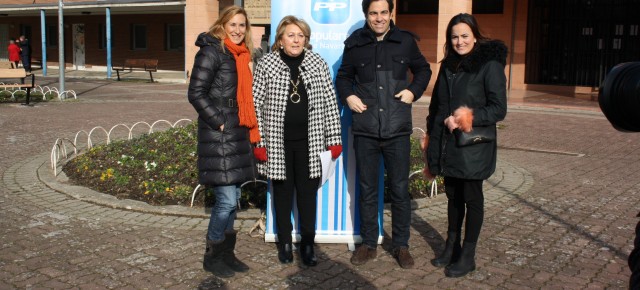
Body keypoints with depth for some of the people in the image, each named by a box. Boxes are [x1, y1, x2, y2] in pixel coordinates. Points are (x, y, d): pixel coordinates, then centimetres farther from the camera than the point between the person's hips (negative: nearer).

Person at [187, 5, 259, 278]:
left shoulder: (242, 55, 16)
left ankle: (226, 253, 24)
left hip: (238, 135, 8)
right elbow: (196, 93, -14)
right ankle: (212, 256, 10)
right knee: (226, 200, -7)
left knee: (232, 199, 12)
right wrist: (219, 122, -15)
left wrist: (250, 130, 12)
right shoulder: (211, 51, -8)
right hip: (218, 137, -8)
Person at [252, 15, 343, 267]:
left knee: (308, 193, 7)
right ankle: (285, 242, 25)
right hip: (277, 142, 0)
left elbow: (330, 102, 4)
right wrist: (258, 141, -4)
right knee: (283, 192, 10)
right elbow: (257, 104, -1)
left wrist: (334, 138, 1)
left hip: (309, 142, 1)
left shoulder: (318, 64, 1)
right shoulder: (266, 64, -2)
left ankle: (307, 244, 19)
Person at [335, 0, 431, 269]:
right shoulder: (355, 44, 4)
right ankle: (368, 243, 23)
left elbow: (423, 70, 17)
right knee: (367, 190, 9)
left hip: (397, 129, 0)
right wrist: (348, 96, -1)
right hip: (365, 130, 1)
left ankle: (401, 245, 20)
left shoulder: (406, 41, 3)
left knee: (400, 189, 5)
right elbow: (343, 76, 18)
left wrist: (414, 91, 0)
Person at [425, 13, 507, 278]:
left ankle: (468, 255, 16)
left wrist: (466, 120, -20)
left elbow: (498, 109, -11)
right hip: (448, 144, 6)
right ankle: (451, 246, 28)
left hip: (473, 145, -6)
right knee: (453, 196, 15)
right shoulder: (448, 65, 12)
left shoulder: (490, 65, -8)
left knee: (471, 198, 4)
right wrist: (433, 135, 14)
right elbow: (436, 105, 19)